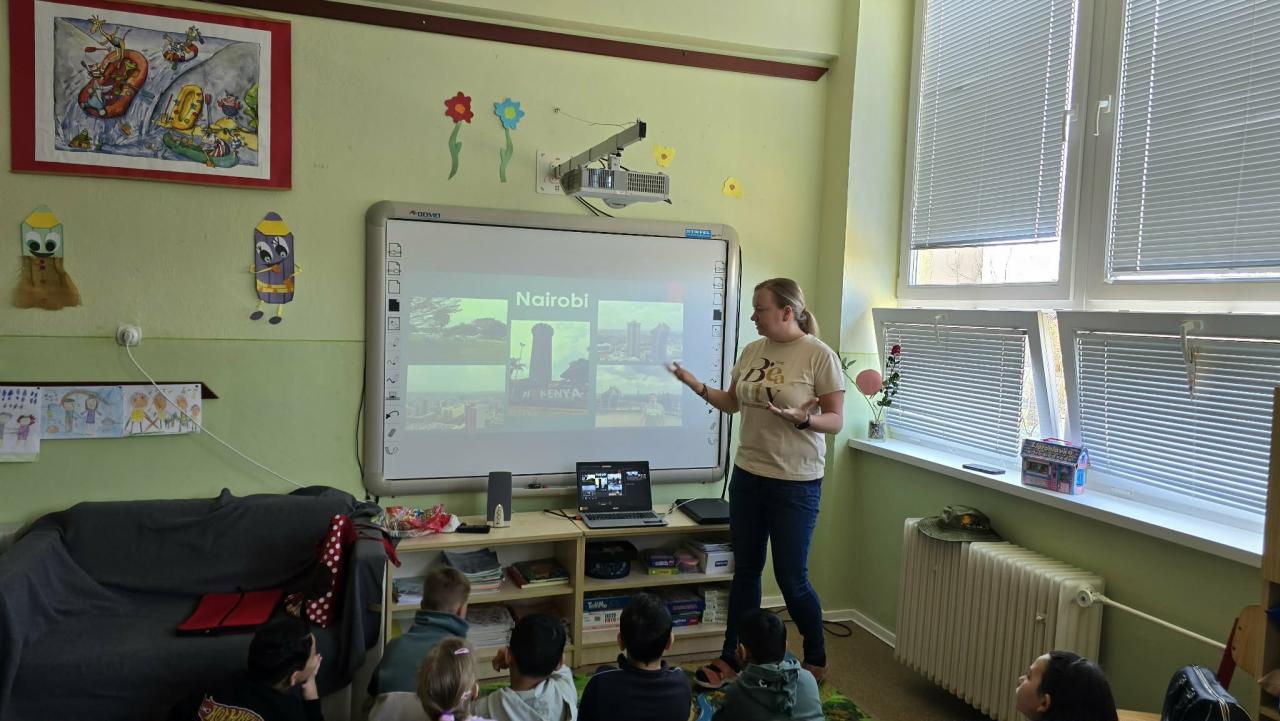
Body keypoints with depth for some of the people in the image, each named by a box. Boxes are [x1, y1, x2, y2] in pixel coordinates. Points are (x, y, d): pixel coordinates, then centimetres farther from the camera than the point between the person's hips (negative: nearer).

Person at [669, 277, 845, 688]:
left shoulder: (819, 355, -13)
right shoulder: (752, 351, 5)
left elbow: (836, 421, -10)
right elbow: (733, 403, 16)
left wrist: (800, 419, -28)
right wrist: (697, 386, 3)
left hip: (795, 484, -6)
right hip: (748, 476, 6)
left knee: (792, 579, 3)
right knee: (745, 570, 14)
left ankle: (816, 661, 27)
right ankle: (731, 658, 27)